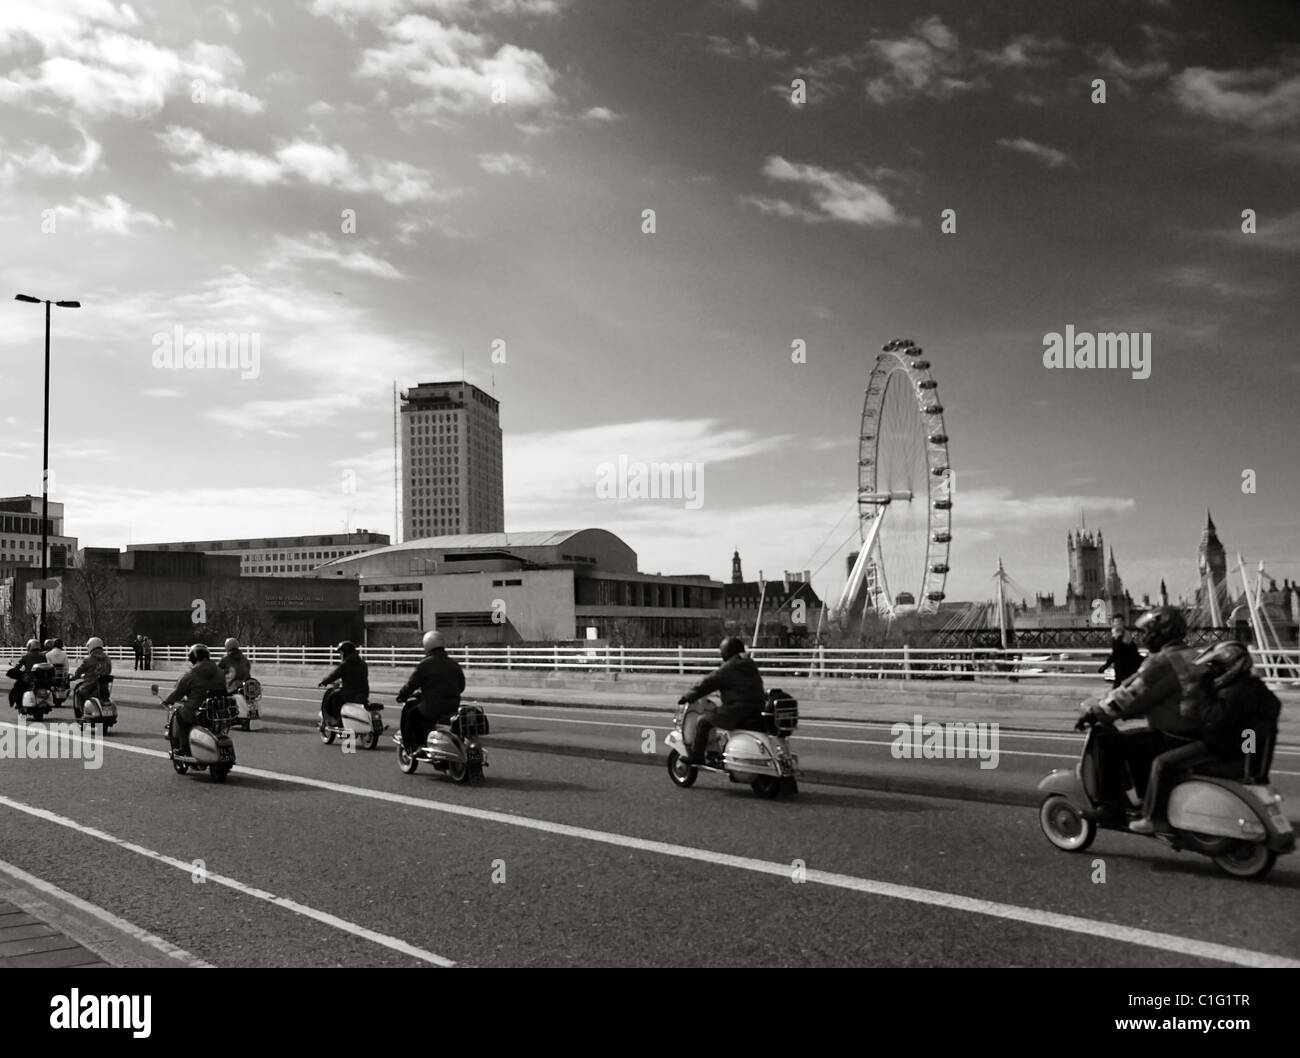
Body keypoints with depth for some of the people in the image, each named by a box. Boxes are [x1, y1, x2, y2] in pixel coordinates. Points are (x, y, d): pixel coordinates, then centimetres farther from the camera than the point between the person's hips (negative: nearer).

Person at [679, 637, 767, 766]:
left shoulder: (727, 668, -7)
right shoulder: (751, 666, 17)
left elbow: (707, 683, -5)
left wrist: (687, 697, 4)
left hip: (737, 711, -8)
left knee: (703, 720, 3)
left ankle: (696, 757, 3)